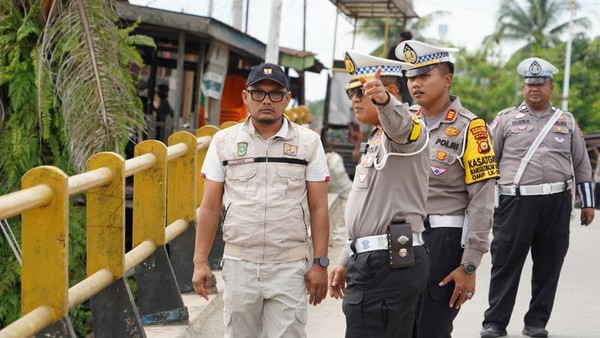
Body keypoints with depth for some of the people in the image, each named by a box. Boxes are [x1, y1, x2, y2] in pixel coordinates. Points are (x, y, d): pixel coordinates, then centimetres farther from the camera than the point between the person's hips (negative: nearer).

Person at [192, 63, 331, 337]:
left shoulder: (309, 142, 4)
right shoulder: (224, 141, 6)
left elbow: (318, 208, 3)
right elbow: (210, 206, 7)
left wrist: (320, 263, -2)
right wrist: (200, 262, 2)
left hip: (290, 267, -1)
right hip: (239, 264, 1)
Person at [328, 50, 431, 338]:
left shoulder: (405, 131, -8)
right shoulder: (376, 141, 23)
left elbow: (400, 125, -36)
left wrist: (382, 99, -57)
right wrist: (346, 261, 25)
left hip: (389, 262, -10)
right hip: (374, 260, 10)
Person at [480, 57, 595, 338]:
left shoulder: (567, 122, 12)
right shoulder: (506, 119, 6)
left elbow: (582, 165, 16)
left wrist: (587, 203, 12)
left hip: (557, 203, 2)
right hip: (516, 202, -2)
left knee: (548, 265, 5)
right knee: (506, 263, -1)